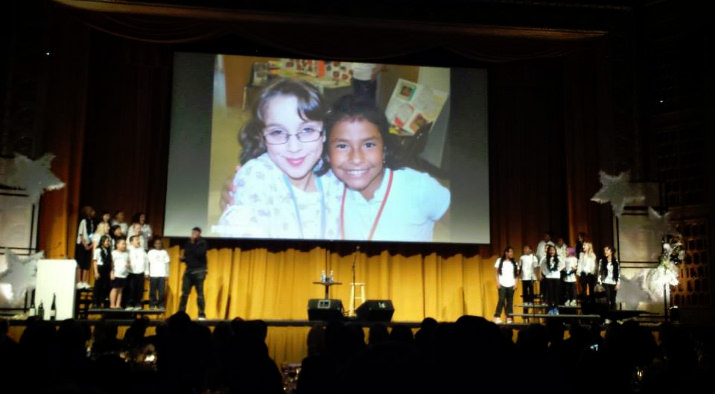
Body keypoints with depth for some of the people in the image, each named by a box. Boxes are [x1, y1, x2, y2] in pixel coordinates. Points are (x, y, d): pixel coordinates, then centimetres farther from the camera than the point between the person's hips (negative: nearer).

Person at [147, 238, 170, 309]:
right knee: (153, 291, -3)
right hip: (153, 275, -1)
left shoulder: (164, 252, 13)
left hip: (162, 275, 1)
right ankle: (152, 305, 4)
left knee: (162, 291, -5)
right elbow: (148, 263, 6)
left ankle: (161, 305, 1)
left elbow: (167, 263, 12)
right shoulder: (151, 252, 10)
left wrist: (167, 274, 6)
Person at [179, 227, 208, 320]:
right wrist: (183, 258, 0)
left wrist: (193, 243, -14)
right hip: (188, 270, 5)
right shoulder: (188, 243, 13)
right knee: (184, 293, 1)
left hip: (199, 271, -5)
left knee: (200, 294, -5)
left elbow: (200, 253, -18)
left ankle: (202, 315, 0)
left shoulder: (202, 243, -1)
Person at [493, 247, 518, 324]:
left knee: (510, 301, 1)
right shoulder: (500, 261, 4)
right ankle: (497, 317, -8)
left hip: (511, 285, 3)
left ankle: (509, 318, 5)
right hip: (502, 284, -3)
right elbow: (496, 272, 3)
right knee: (501, 300, -13)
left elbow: (516, 274, 12)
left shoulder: (514, 263, 12)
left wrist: (515, 284, 2)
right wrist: (497, 282, -6)